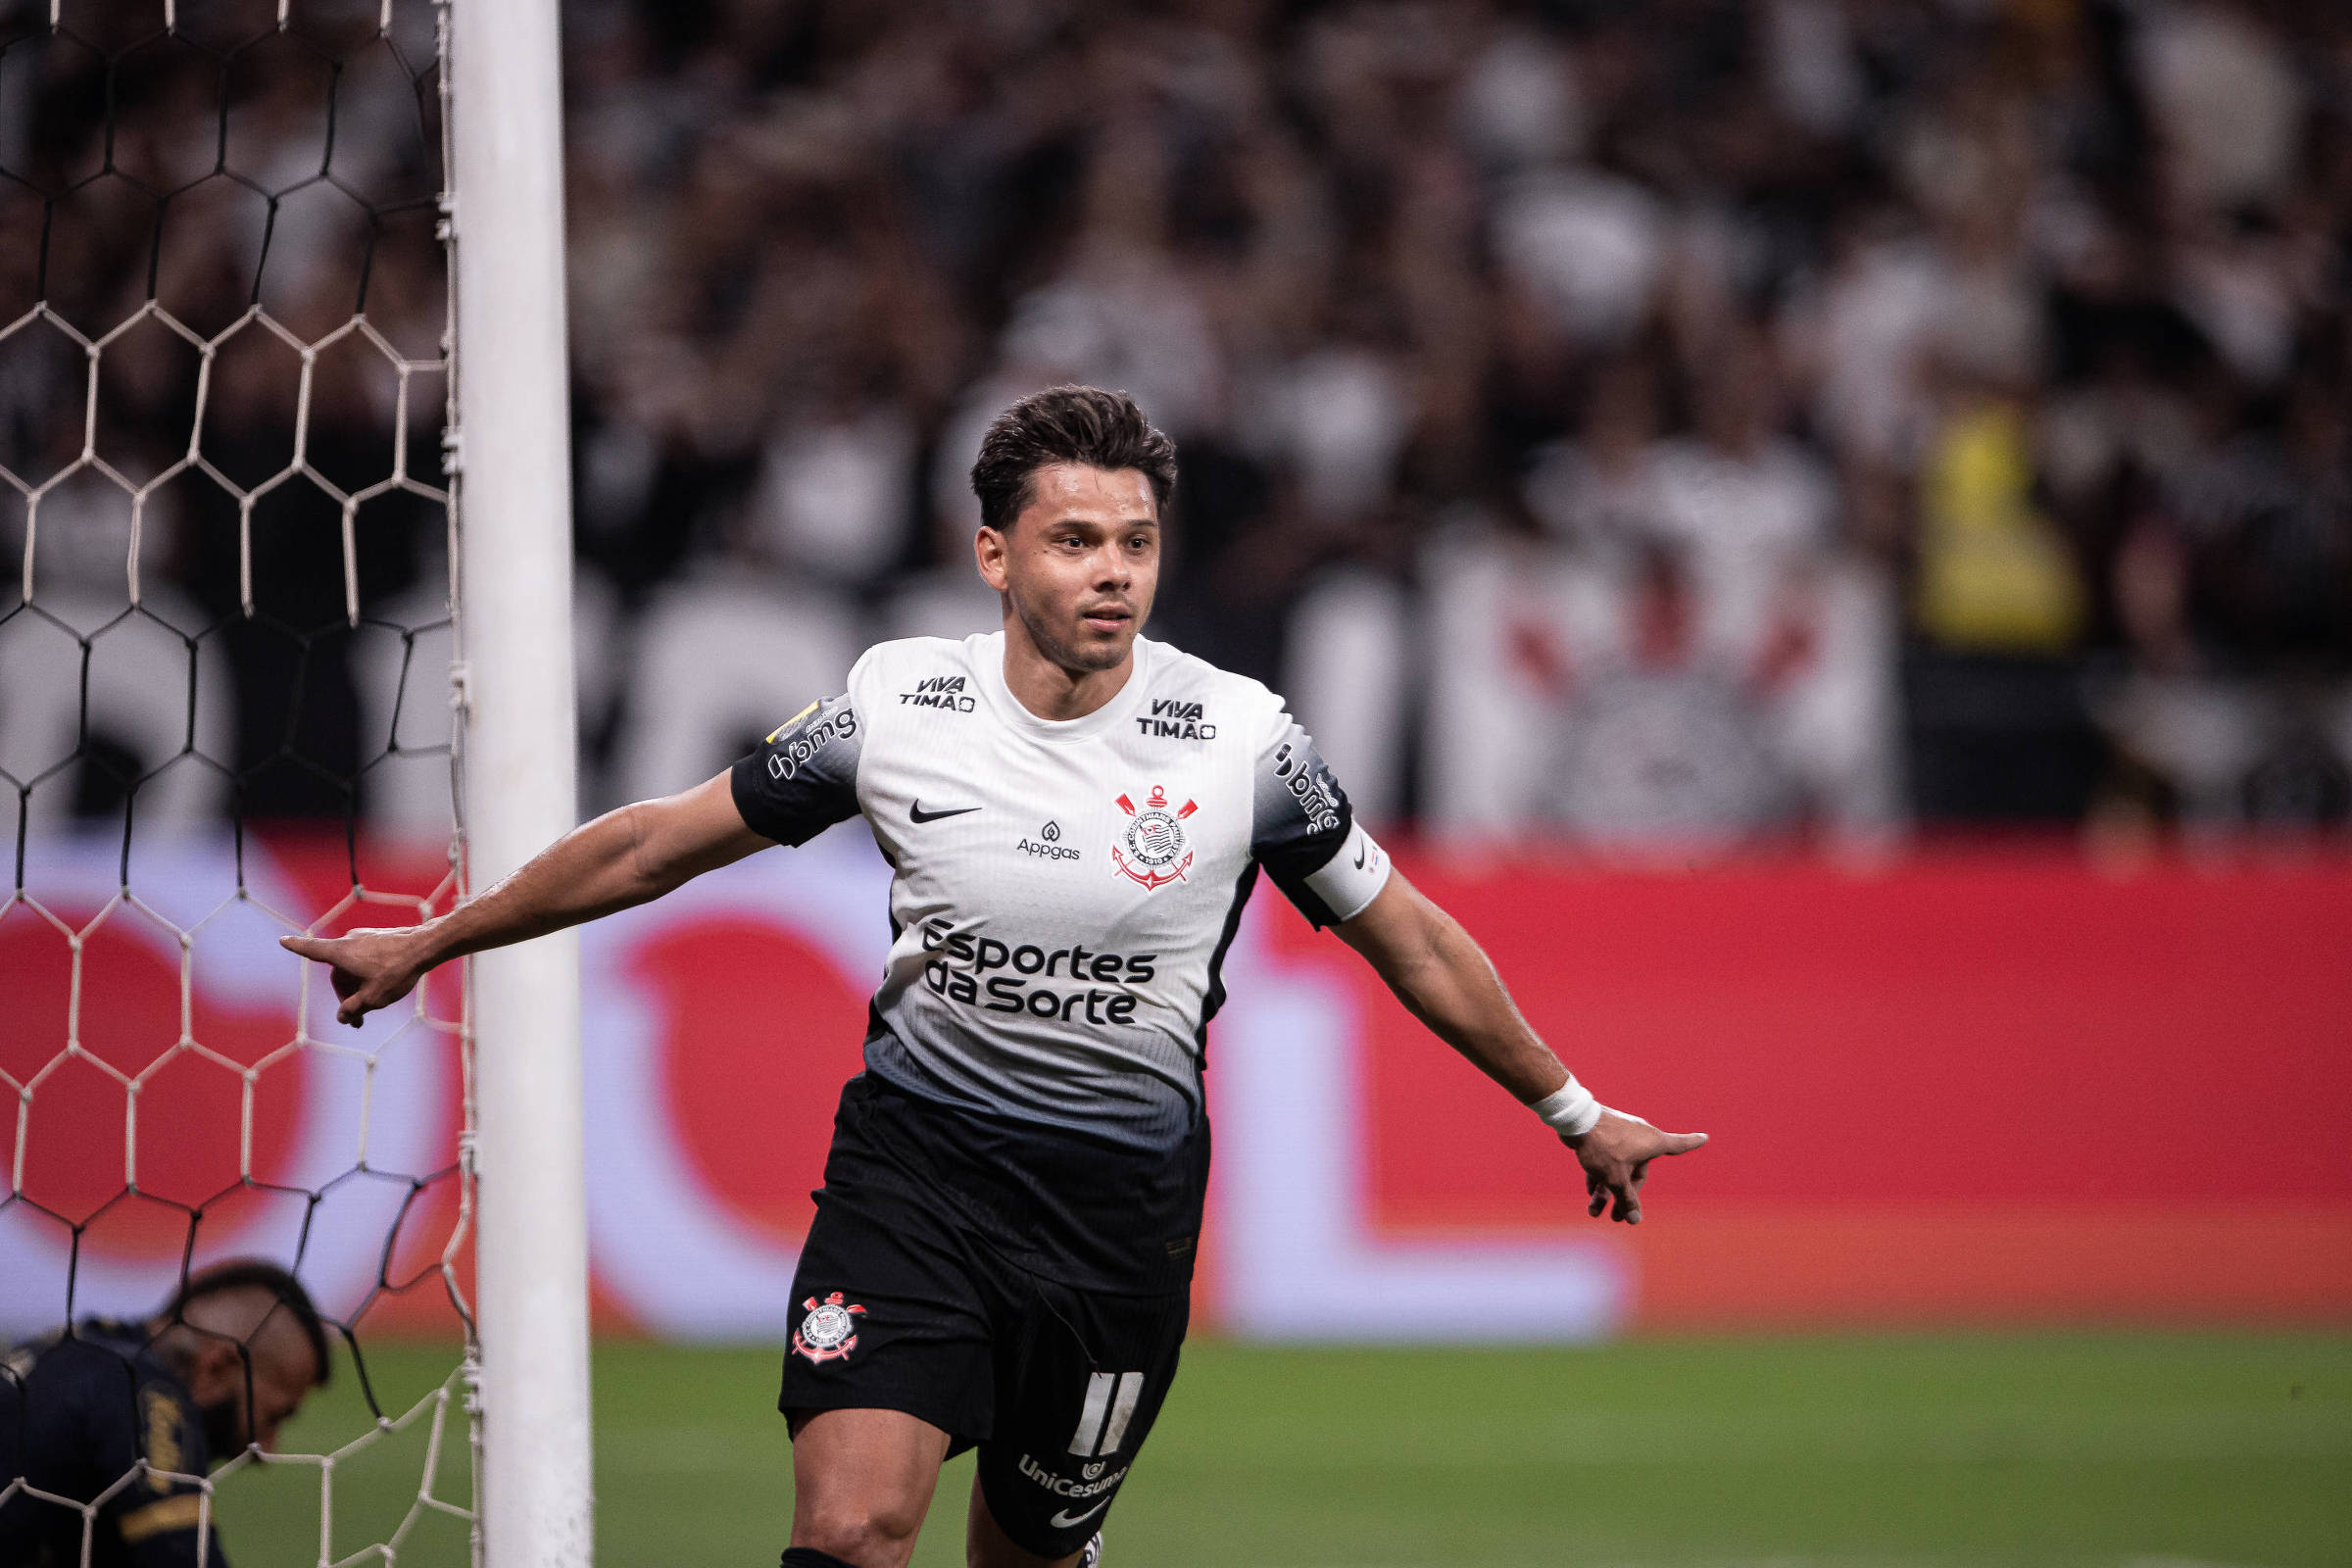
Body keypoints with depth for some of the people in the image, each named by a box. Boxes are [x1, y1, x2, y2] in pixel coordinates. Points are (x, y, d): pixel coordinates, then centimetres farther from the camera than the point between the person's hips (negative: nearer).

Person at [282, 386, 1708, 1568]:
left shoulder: (1242, 740, -7)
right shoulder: (897, 706, -6)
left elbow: (1413, 941, 6)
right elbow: (655, 846, 8)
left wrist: (1577, 1112, 13)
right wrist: (433, 943, 14)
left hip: (1123, 1200, 1)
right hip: (913, 1160, 0)